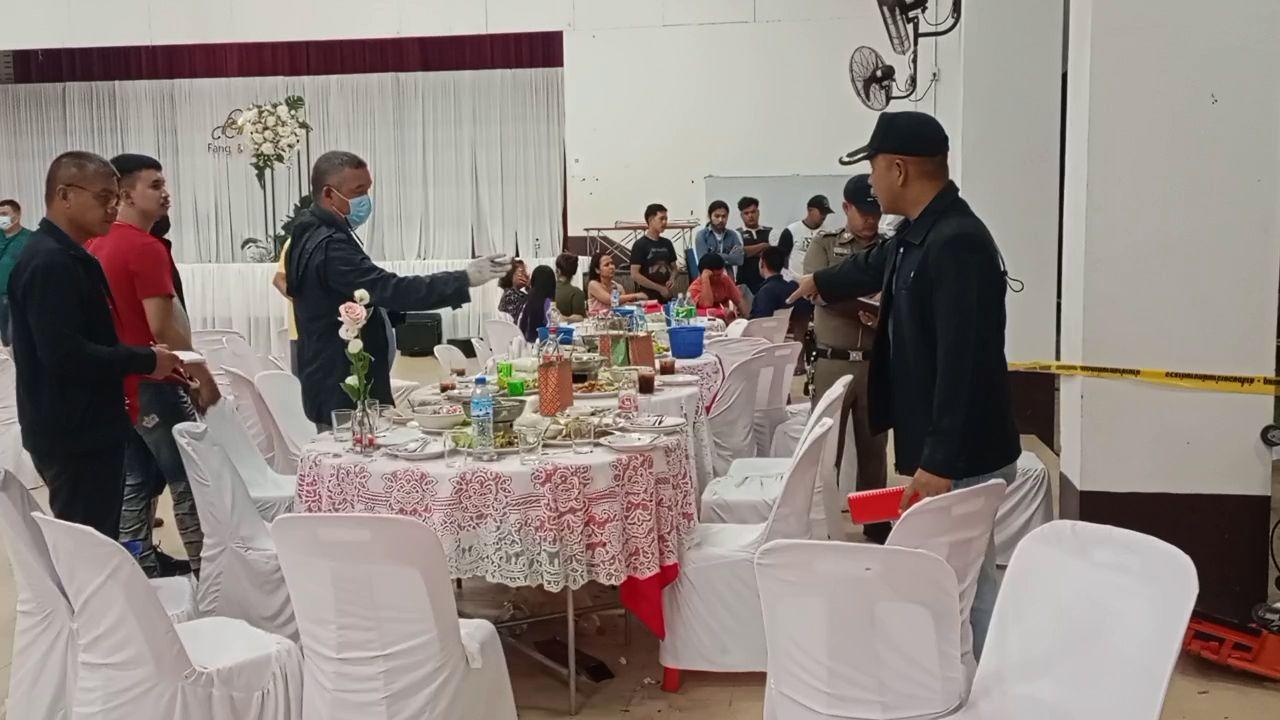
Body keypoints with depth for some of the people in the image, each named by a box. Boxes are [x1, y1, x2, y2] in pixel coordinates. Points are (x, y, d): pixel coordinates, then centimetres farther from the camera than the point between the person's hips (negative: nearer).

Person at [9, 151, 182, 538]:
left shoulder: (68, 257, 14)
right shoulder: (51, 262, -18)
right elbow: (63, 354, -27)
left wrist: (142, 357, 6)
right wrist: (144, 360, -16)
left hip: (87, 430, 10)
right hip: (74, 437, -10)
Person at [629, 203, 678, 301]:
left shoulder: (667, 244, 12)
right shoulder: (640, 245, -5)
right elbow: (635, 275, -11)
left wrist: (672, 279, -1)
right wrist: (660, 288, -13)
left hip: (668, 297, 5)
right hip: (648, 298, -5)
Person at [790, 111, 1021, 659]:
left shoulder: (958, 244, -22)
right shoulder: (919, 236, 11)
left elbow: (963, 362, -28)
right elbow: (874, 265, 34)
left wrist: (939, 462, -27)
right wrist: (819, 283, 53)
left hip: (962, 457, -10)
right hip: (939, 450, 10)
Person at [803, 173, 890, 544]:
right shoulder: (824, 243, 4)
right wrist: (866, 307, -21)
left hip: (877, 361, 2)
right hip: (833, 361, -1)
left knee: (874, 445, 11)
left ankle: (876, 520, 24)